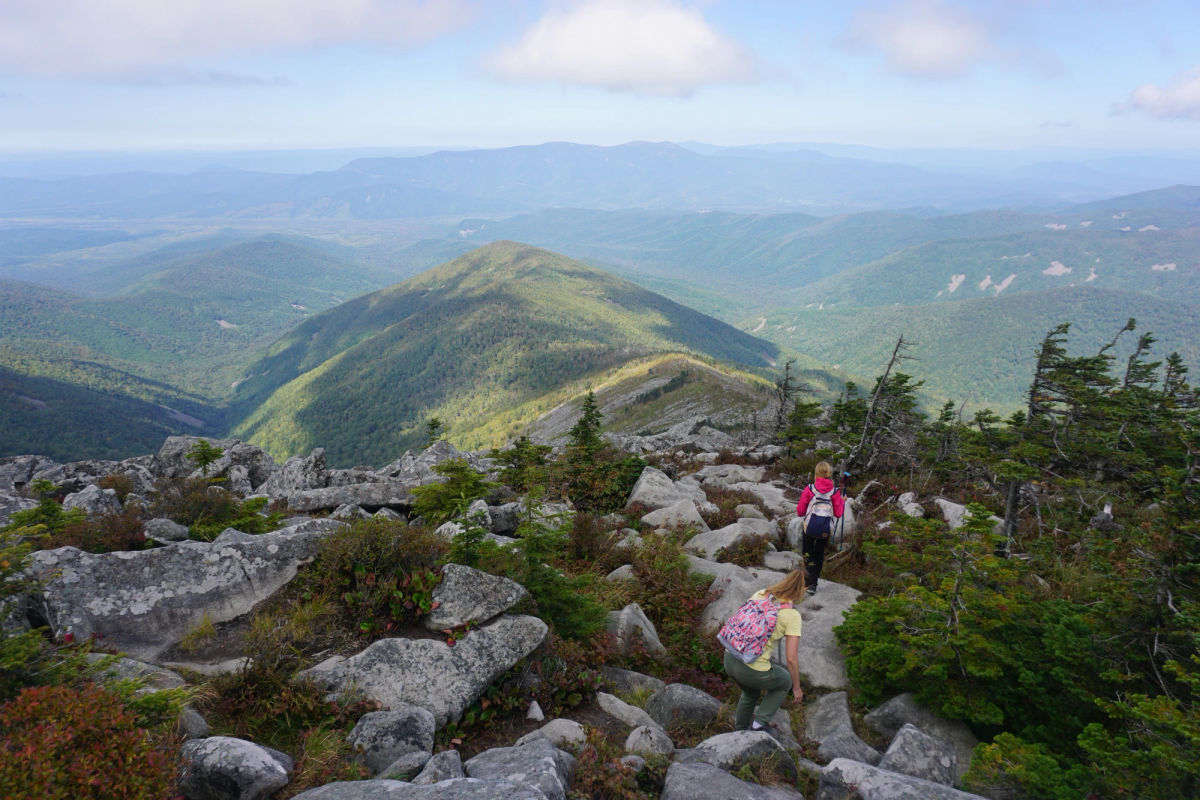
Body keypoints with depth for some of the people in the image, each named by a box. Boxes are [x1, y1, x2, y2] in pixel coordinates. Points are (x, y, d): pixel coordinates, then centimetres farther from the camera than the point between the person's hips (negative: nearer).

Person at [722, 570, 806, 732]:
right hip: (753, 671, -6)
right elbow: (792, 658, -10)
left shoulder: (760, 594, 4)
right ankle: (760, 722, 22)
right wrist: (796, 687, 6)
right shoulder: (792, 615, -11)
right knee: (784, 680, 29)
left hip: (730, 659, 6)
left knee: (751, 693, 38)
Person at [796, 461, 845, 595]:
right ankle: (814, 582, 29)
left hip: (810, 527, -2)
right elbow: (838, 514, 1)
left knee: (807, 553, 13)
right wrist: (842, 502, 17)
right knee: (819, 554, 20)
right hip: (826, 529, 2)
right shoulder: (834, 491, -3)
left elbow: (800, 511, -2)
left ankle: (812, 582, -9)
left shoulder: (809, 489, -7)